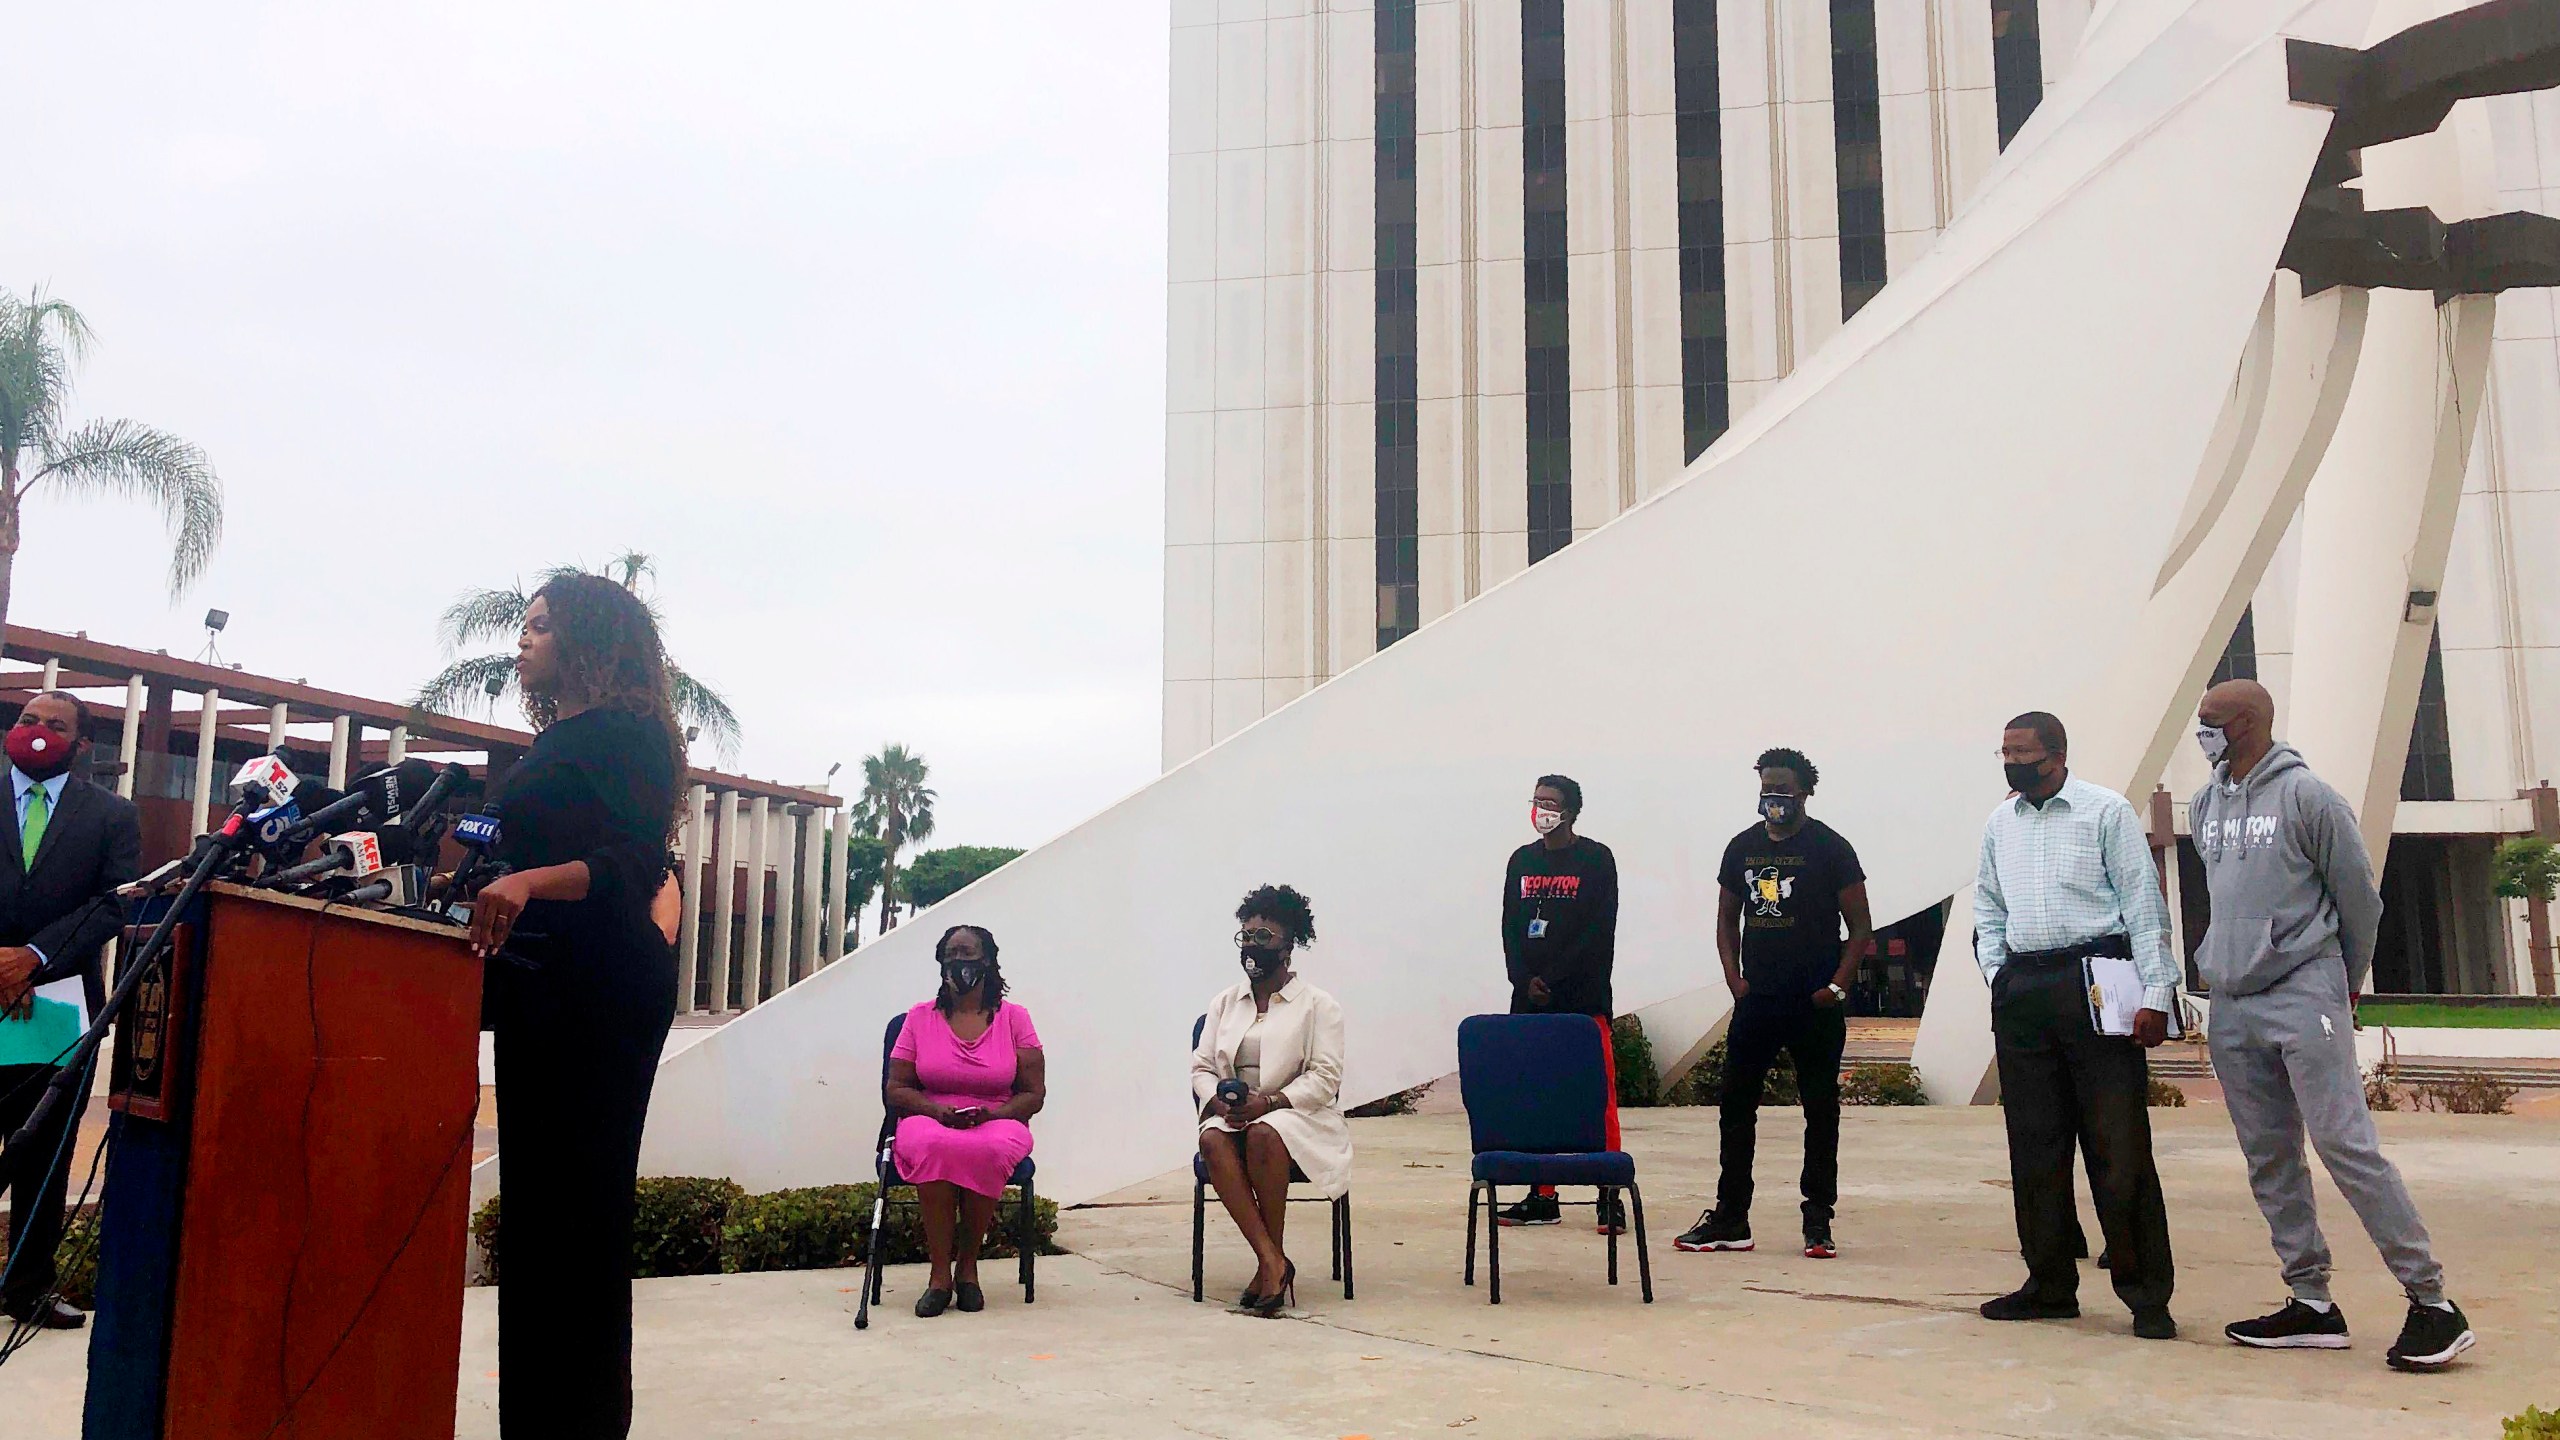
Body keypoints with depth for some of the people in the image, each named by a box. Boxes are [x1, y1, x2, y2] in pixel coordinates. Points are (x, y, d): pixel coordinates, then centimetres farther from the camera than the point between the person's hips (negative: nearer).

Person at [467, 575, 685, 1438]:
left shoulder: (625, 734, -8)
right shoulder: (555, 740, 20)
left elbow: (631, 867, -20)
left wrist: (530, 882, -33)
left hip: (600, 991, -10)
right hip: (542, 986, 10)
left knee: (577, 1206, -8)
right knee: (534, 1203, 11)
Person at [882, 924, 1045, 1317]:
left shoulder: (1014, 1018, 7)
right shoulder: (920, 1018, 10)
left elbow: (1034, 1094, 4)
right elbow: (896, 1090, 7)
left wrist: (991, 1113, -15)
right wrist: (936, 1109, -13)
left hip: (997, 1124, 0)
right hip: (929, 1122, 0)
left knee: (987, 1150, -38)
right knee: (934, 1147, -38)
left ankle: (967, 1267, -19)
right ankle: (940, 1274, -29)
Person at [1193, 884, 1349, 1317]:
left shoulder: (1318, 1005, 4)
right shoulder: (1225, 1002, 18)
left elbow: (1325, 1077, -6)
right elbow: (1201, 1067, 13)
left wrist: (1271, 1101, -20)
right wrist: (1217, 1100, -10)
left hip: (1298, 1117, -3)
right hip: (1231, 1115, 4)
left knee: (1263, 1134, -38)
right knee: (1212, 1140, -33)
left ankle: (1270, 1261, -23)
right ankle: (1273, 1263, -33)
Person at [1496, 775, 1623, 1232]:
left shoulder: (1596, 859, -1)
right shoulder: (1522, 860, 14)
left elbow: (1598, 931, -8)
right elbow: (1510, 928, 11)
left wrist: (1552, 979, -12)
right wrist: (1525, 980, -4)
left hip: (1583, 997, -5)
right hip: (1530, 1000, 5)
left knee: (1598, 1099, -5)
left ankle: (1610, 1199, -1)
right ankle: (1543, 1198, 13)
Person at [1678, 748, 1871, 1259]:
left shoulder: (1830, 848, -3)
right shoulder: (1744, 846, 10)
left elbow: (1860, 926, -2)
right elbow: (1727, 916, 17)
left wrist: (1837, 986, -11)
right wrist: (1734, 977, 5)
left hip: (1816, 1005, -4)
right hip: (1756, 1000, 4)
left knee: (1821, 1110, 4)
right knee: (1735, 1103, 4)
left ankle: (1818, 1222, 13)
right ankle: (1730, 1218, 12)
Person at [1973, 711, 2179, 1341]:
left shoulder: (2106, 811, -1)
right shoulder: (2000, 823, 15)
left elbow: (2144, 904, -4)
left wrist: (2157, 993, -10)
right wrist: (1997, 976, 8)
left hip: (2094, 984, -5)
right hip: (2022, 994, 5)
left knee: (2118, 1146, -5)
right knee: (2035, 1145, 8)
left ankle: (2147, 1294, 4)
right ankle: (2050, 1284, 18)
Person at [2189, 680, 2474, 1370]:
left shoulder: (2307, 796, -8)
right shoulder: (2203, 806, 12)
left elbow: (2359, 896, -1)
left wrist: (2346, 981, 9)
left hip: (2305, 1000, -7)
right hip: (2232, 1009, 7)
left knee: (2347, 1146, -11)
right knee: (2270, 1162, 8)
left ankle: (2433, 1301, -2)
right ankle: (2311, 1304, 16)